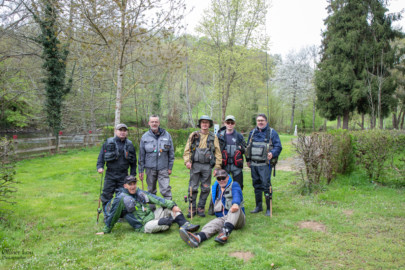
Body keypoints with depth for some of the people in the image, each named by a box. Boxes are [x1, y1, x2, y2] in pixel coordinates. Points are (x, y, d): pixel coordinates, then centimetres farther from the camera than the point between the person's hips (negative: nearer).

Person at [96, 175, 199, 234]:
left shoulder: (140, 192, 7)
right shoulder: (121, 199, -11)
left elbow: (155, 199, 1)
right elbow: (112, 215, -4)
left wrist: (171, 205, -8)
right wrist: (106, 231, 4)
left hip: (152, 215, 8)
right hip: (144, 225, -8)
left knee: (170, 206, 1)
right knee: (164, 225, -36)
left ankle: (184, 224, -9)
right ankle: (165, 221, -1)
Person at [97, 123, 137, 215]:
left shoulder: (130, 145, 8)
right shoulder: (108, 143, 2)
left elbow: (133, 162, 13)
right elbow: (101, 155, 5)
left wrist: (133, 175, 10)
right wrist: (100, 166, -11)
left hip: (123, 176, 1)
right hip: (110, 174, -1)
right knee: (107, 195, 2)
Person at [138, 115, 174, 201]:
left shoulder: (167, 135, 2)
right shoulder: (145, 137, 3)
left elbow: (171, 152, 7)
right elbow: (141, 155, 7)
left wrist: (170, 167, 4)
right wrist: (140, 170, 5)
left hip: (163, 168, -1)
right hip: (150, 168, 1)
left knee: (166, 190, -8)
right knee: (151, 191, 11)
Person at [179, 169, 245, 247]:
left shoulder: (234, 185, 3)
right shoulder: (217, 188, 17)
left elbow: (237, 195, -22)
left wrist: (235, 203, -43)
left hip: (238, 219, -3)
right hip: (223, 218, 3)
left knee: (235, 208, -35)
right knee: (215, 223, -29)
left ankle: (225, 234, -58)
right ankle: (198, 238, -60)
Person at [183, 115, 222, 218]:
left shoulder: (213, 137, 8)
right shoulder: (193, 135, 8)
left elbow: (218, 153, 7)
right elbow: (187, 150, 7)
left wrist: (217, 167, 0)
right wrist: (187, 161, -8)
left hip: (207, 166, 1)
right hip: (195, 165, 0)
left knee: (205, 188, 4)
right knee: (193, 188, 0)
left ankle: (201, 208, 17)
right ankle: (192, 208, 12)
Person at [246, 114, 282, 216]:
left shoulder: (272, 132, 0)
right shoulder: (252, 132, 15)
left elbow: (278, 147, -4)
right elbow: (248, 147, 22)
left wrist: (272, 153, -22)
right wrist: (248, 160, 18)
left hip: (265, 164, -5)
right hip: (253, 164, 5)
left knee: (266, 185, -9)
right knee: (256, 185, 12)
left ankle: (268, 208, 1)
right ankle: (258, 206, 24)